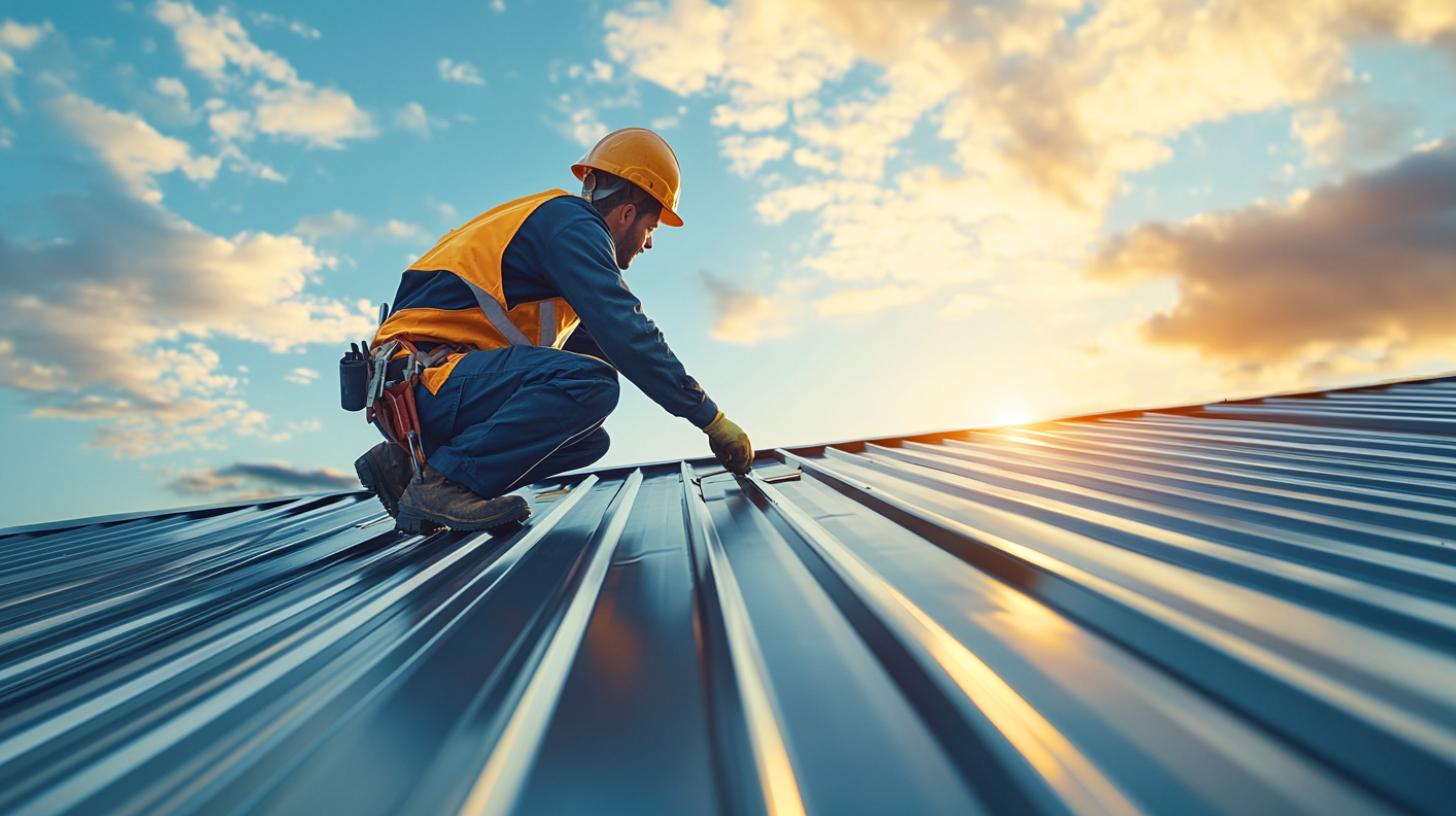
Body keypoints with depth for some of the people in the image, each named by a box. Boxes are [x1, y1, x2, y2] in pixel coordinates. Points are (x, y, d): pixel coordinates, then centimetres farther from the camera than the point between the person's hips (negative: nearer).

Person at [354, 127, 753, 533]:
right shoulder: (572, 223, -8)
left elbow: (595, 339, 25)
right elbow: (626, 336, -19)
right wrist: (711, 419, -12)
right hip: (422, 377, -10)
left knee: (589, 440, 6)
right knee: (590, 382, -27)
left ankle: (410, 463, 6)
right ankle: (440, 481, -17)